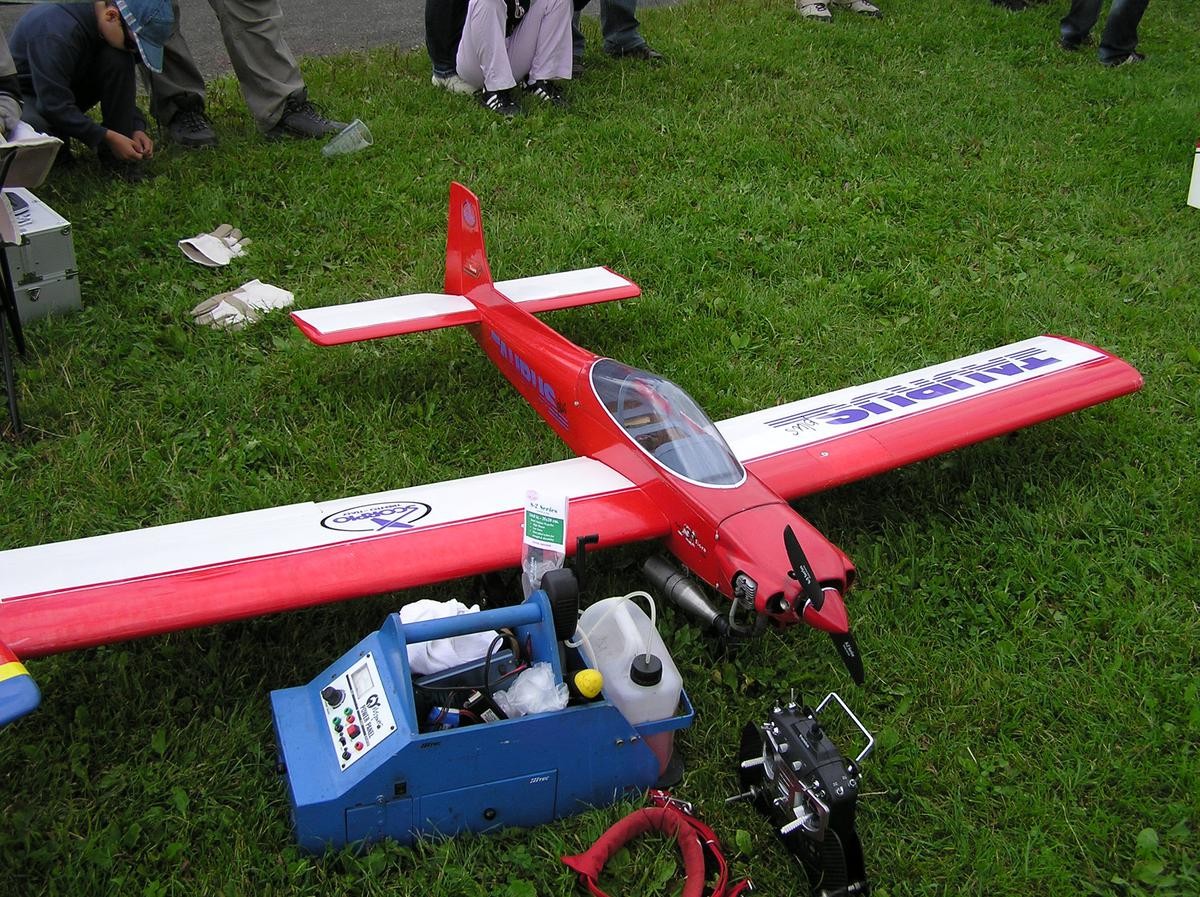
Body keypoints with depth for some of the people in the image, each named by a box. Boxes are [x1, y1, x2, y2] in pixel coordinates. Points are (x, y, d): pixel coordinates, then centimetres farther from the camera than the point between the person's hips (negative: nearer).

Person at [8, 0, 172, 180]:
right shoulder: (56, 32, -35)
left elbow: (123, 87, 1)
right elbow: (53, 105, -34)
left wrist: (136, 128, -15)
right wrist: (108, 137, -31)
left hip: (67, 91, 7)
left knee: (118, 61, -21)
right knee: (33, 128, -43)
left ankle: (115, 156, -14)